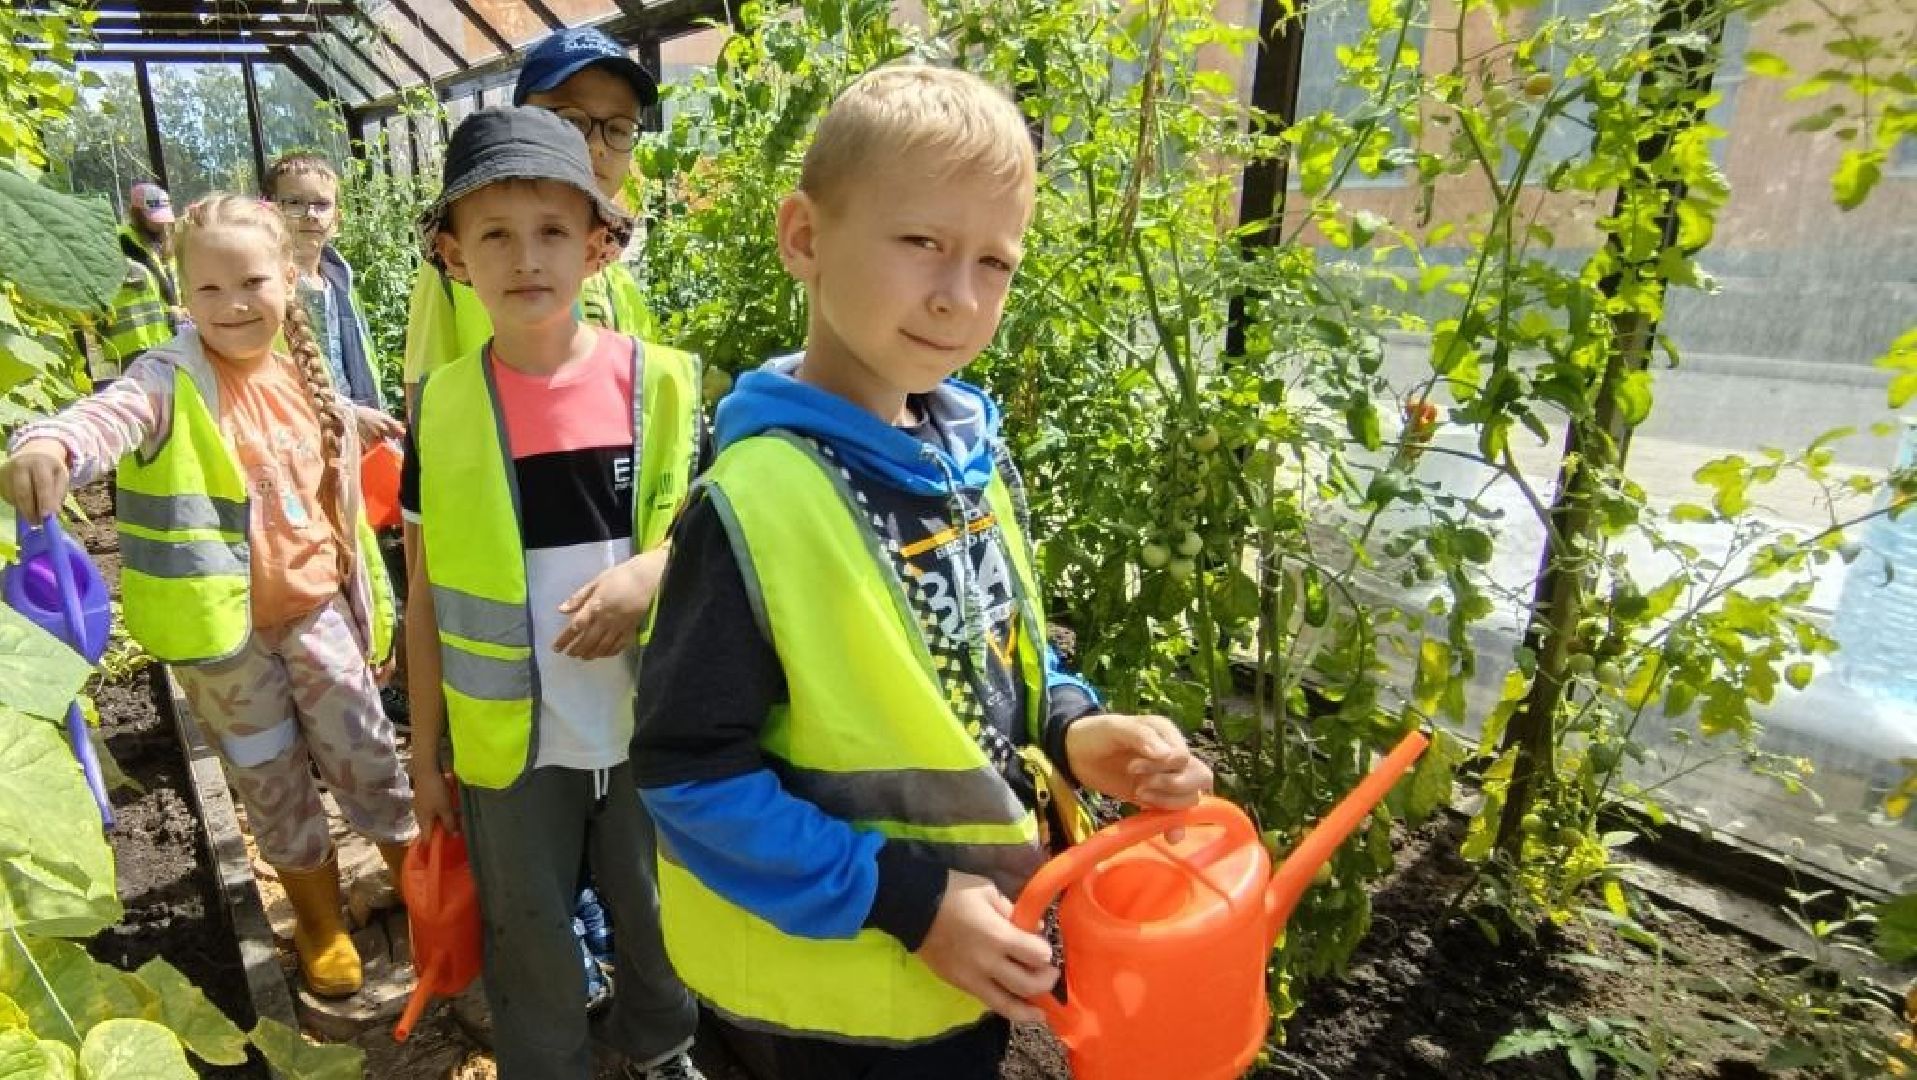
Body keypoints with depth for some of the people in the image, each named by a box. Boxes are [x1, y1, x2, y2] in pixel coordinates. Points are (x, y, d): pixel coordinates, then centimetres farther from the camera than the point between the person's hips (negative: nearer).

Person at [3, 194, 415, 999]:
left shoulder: (306, 380, 1)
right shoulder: (171, 380, -13)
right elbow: (110, 414, -36)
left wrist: (370, 605, 12)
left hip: (314, 605, 2)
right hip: (221, 627, -2)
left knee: (366, 756, 10)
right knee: (272, 781, 15)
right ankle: (319, 918, 36)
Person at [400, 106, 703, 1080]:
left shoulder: (661, 381, -8)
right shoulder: (441, 408, -6)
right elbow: (426, 599, 2)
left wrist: (654, 571, -21)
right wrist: (426, 751, 5)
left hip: (651, 726, 0)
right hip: (511, 740, 0)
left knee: (657, 915, 21)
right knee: (529, 942, 19)